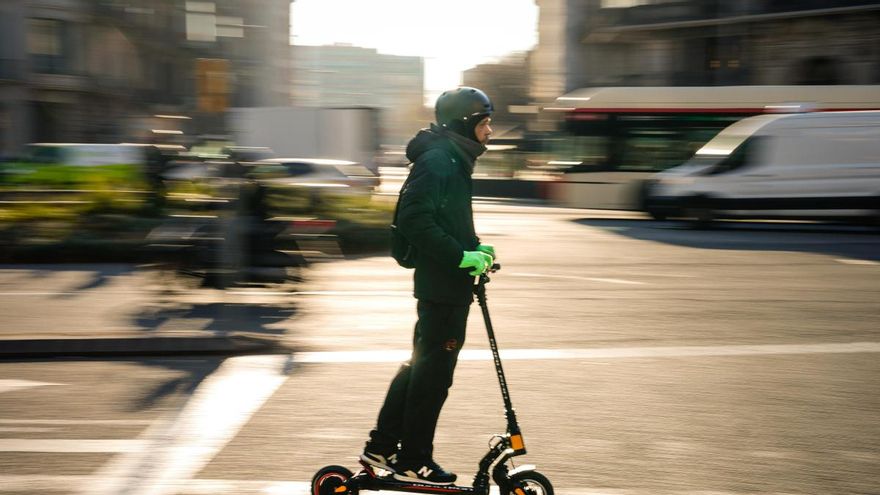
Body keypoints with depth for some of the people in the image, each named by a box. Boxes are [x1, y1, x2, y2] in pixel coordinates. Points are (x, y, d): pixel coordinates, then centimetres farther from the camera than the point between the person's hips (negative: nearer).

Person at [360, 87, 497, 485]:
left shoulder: (453, 160, 16)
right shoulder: (437, 160, -16)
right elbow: (415, 220, -24)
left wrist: (475, 247, 8)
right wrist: (462, 256, -23)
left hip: (447, 283, 11)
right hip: (443, 286, -11)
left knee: (421, 363, 16)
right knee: (434, 370, -3)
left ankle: (382, 446, 24)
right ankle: (413, 460, 7)